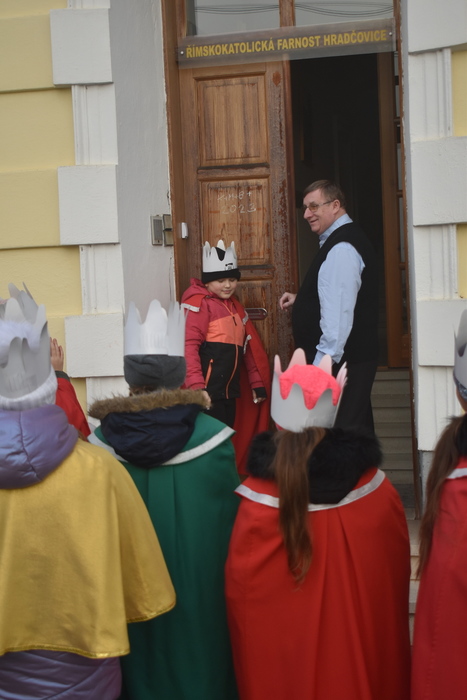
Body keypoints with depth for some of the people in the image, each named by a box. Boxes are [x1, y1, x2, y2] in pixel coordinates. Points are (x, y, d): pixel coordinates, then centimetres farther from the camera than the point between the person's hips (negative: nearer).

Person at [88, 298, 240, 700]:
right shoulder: (214, 438, -17)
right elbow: (232, 520, -8)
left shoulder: (101, 443, -15)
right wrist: (231, 585, 8)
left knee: (140, 667, 20)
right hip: (199, 588, -1)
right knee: (201, 664, 19)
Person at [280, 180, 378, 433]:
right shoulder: (343, 239, 16)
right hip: (353, 358, 11)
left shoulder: (340, 248, -17)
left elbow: (338, 313, -25)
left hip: (341, 363, -11)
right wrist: (300, 299, 15)